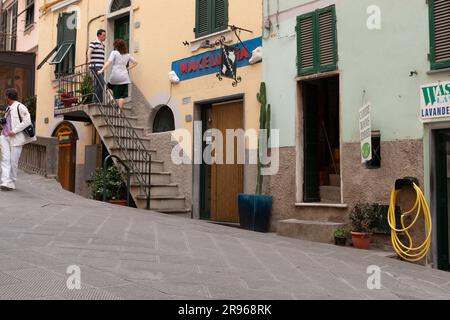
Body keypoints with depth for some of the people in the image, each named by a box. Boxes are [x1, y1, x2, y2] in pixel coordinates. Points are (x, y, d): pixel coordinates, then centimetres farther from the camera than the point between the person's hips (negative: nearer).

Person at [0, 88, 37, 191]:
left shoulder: (20, 107, -6)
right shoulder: (8, 108, 19)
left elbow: (27, 121, -15)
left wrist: (14, 131, -17)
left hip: (16, 138, -7)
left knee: (13, 161, -3)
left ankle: (12, 183, 9)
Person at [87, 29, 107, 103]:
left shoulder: (103, 45, 20)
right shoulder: (94, 43, -5)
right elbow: (89, 52, -19)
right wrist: (89, 60, -36)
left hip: (100, 67, 9)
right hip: (95, 66, -9)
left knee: (98, 84, 9)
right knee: (101, 83, -17)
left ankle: (96, 100, 14)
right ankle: (99, 101, -15)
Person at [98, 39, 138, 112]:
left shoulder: (114, 52, -1)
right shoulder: (127, 55, 12)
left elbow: (109, 62, -12)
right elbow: (135, 62, 16)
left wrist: (102, 70, -12)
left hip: (115, 76, -3)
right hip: (124, 77, 3)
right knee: (122, 95, 1)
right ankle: (119, 110, 0)